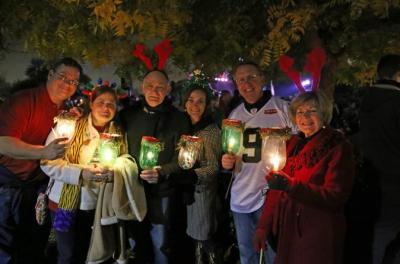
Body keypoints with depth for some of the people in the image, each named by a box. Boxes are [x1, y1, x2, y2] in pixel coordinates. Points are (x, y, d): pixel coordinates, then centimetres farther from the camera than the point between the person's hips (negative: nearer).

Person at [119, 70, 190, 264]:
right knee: (132, 243, 17)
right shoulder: (128, 115, 4)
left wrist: (161, 172, -23)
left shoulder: (178, 119, -3)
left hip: (161, 192, -2)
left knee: (161, 245, 9)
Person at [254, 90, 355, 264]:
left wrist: (291, 186, -29)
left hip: (319, 237, -5)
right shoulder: (291, 145, 7)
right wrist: (263, 226, 4)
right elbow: (277, 189, 9)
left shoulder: (338, 147, -9)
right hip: (286, 233, 5)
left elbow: (336, 196, -17)